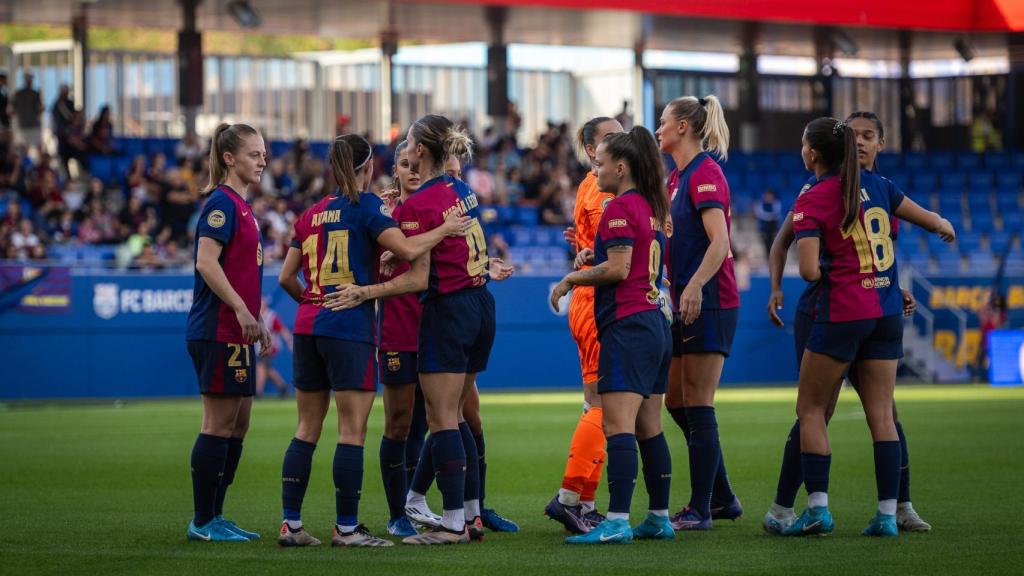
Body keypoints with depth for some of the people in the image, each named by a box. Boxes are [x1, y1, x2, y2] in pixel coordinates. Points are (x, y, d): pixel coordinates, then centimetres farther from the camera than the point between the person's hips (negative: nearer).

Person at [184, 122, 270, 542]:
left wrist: (254, 319, 22)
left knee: (239, 424, 11)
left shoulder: (240, 205, 17)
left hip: (235, 333, 10)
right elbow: (206, 263, -21)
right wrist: (242, 310, -23)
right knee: (220, 424, -6)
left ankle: (214, 516, 16)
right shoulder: (222, 203, -12)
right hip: (217, 330, -10)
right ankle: (203, 522, -1)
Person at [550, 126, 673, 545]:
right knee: (649, 428, 12)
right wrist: (596, 256, 15)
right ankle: (659, 518, 15)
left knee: (618, 425, -14)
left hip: (626, 326, -10)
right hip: (655, 324, 10)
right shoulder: (650, 207, 17)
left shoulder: (620, 207, -11)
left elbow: (618, 269, -17)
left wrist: (572, 279, -5)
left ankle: (617, 522, -20)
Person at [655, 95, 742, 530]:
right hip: (686, 303, 10)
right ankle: (724, 498, 18)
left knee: (697, 406, -6)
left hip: (709, 303, -10)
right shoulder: (680, 177, 16)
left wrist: (694, 286, -35)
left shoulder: (705, 174, -13)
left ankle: (700, 510, -2)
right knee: (676, 403, 12)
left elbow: (719, 243, -22)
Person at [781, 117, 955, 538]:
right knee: (881, 414, 6)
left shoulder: (811, 202, -9)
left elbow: (810, 271, -17)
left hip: (842, 314, -5)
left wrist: (822, 268, 7)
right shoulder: (877, 188, 6)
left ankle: (818, 508, -3)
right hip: (888, 313, 5)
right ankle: (888, 514, 2)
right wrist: (946, 229, 36)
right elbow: (930, 220, 13)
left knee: (811, 410, 5)